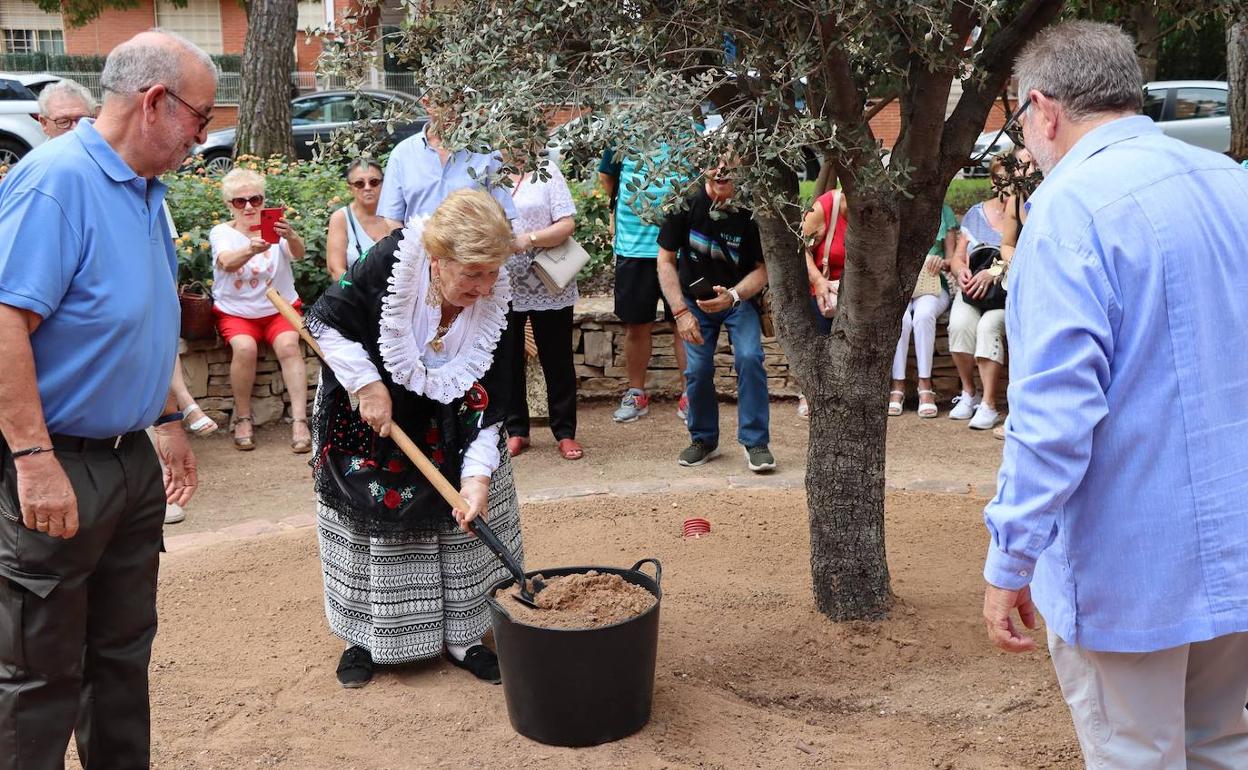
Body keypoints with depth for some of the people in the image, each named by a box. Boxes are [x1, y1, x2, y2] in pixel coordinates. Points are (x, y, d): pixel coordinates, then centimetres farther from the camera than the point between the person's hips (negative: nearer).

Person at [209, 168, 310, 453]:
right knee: (245, 347, -30)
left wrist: (291, 236, -45)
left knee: (289, 345, -27)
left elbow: (298, 253, -21)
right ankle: (243, 419, -15)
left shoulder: (274, 228, 0)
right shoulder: (221, 232, -3)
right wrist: (250, 250, -48)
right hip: (235, 311, -1)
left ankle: (299, 422, -29)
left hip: (279, 308, 1)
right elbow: (227, 262, -25)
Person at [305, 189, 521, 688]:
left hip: (441, 429, 2)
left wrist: (478, 474, -27)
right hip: (364, 415, -2)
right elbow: (325, 321, -20)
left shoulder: (493, 304, -21)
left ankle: (461, 634, 17)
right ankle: (366, 635, 23)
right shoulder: (391, 261, -31)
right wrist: (368, 385, -27)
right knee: (368, 522, 6)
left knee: (462, 520, 2)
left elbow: (486, 399, -18)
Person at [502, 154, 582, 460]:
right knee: (508, 361, 10)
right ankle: (516, 430, 23)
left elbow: (567, 224, -7)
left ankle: (565, 433, 15)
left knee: (557, 361, 5)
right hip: (502, 286, 2)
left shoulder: (546, 172, -1)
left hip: (548, 286, -2)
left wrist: (529, 239, -20)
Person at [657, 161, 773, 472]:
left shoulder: (749, 212, -18)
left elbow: (762, 269, -11)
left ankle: (756, 441, -7)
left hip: (740, 298, -1)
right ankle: (704, 440, 16)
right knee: (698, 368, -7)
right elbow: (666, 261, -9)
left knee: (750, 358, -20)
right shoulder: (686, 204, -16)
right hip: (696, 299, 1)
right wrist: (680, 311, -16)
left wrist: (733, 295, -29)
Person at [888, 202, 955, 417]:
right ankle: (897, 386, -30)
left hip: (931, 286, 0)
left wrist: (943, 262, -12)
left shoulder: (943, 212, 14)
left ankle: (925, 387, -32)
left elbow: (953, 259, 12)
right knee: (899, 317, -35)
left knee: (923, 314, -35)